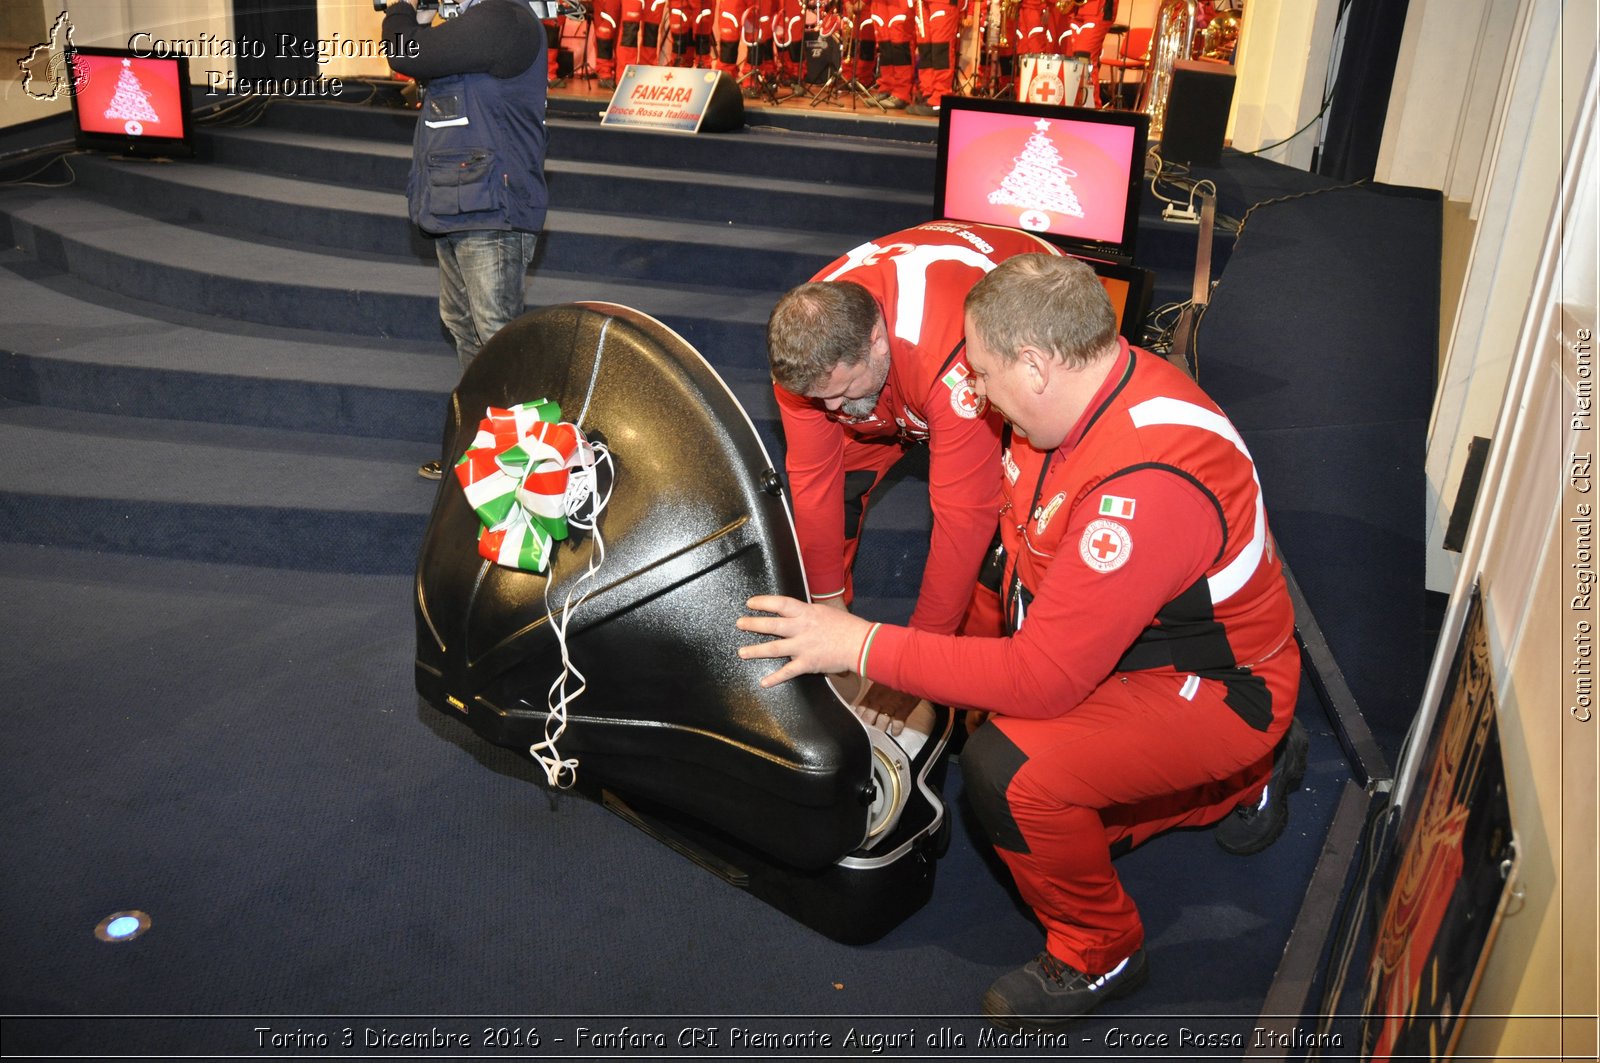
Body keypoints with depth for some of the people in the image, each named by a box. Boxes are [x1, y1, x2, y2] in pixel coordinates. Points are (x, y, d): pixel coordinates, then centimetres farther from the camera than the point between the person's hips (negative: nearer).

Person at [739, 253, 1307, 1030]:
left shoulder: (1144, 485, -35)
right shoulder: (1089, 388, -7)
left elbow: (1041, 679, -32)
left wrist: (866, 646, -27)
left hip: (1216, 688, -9)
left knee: (1007, 767, -26)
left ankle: (1099, 954, 6)